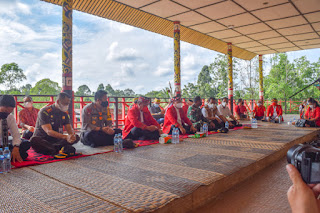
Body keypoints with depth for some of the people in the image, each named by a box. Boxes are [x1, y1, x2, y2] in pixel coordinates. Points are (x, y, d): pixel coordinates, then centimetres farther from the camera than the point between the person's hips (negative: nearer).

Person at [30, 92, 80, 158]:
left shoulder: (64, 114, 4)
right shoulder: (45, 112, -15)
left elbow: (69, 128, -2)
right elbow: (49, 131, -26)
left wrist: (72, 135, -29)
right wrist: (66, 137, -41)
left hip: (56, 140, 5)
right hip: (42, 139, -5)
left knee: (77, 137, -15)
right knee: (34, 140, -38)